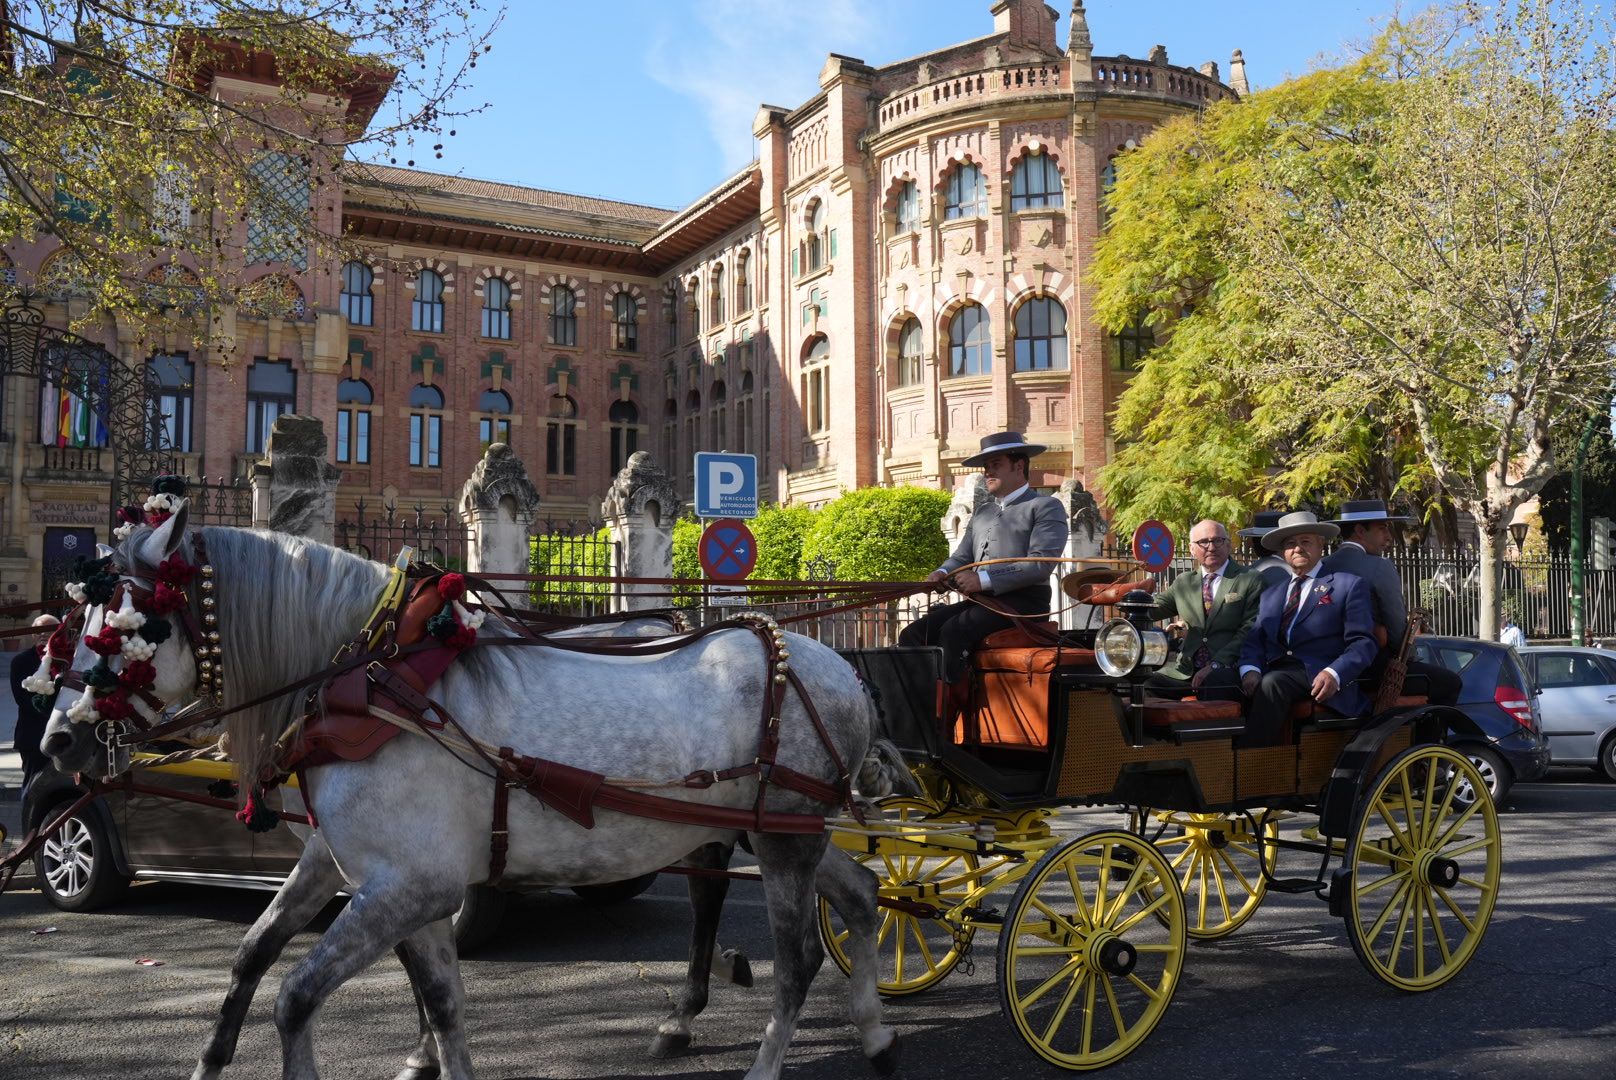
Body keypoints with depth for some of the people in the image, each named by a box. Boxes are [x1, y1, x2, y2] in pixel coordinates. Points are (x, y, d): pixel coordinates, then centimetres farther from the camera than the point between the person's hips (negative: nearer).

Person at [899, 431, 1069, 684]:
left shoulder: (1046, 507, 2)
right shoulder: (982, 514, 27)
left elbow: (1040, 564, -12)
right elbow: (961, 557, 24)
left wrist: (985, 579, -19)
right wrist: (943, 573, -2)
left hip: (1022, 601, -7)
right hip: (980, 601, 7)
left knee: (953, 630, -32)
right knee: (914, 633, -14)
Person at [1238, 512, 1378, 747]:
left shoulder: (1349, 585, 10)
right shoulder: (1270, 594, 26)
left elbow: (1363, 642, 0)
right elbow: (1254, 640, 15)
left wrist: (1334, 674, -19)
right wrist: (1250, 669, -9)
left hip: (1317, 677, -4)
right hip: (1271, 672, 4)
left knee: (1272, 684, -35)